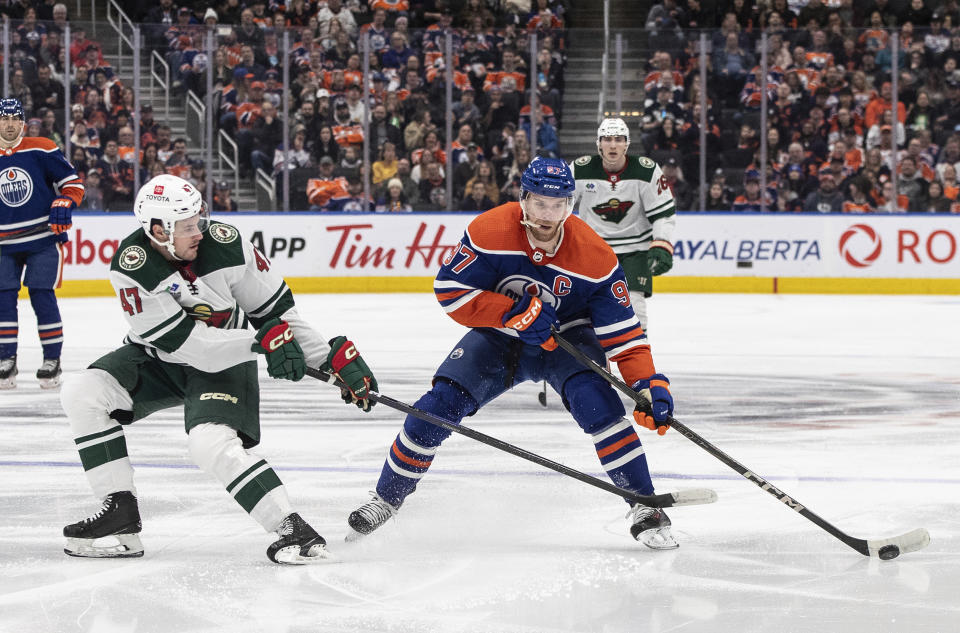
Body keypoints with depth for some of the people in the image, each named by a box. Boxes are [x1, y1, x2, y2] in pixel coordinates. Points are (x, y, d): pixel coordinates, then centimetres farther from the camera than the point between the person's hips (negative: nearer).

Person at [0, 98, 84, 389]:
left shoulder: (41, 150, -5)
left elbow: (72, 181, 0)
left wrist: (64, 204, -18)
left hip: (44, 239, -3)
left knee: (42, 296, -5)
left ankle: (52, 360, 4)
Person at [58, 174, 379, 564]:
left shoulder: (224, 244, -21)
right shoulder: (131, 267, -24)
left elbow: (274, 307, -7)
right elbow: (182, 341, -27)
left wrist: (338, 358, -10)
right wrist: (261, 342, -33)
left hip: (223, 366, -2)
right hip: (159, 359, 2)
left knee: (211, 442, -28)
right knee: (83, 394, -16)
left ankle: (295, 531, -26)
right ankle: (121, 515, -10)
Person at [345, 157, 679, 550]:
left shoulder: (594, 256, -25)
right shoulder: (489, 231, -24)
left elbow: (622, 334, -22)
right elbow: (450, 290, -20)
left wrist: (650, 383, -35)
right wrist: (513, 313, -30)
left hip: (567, 338, -1)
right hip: (499, 337, 1)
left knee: (597, 403, -29)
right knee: (437, 408, -11)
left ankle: (645, 507, -18)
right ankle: (386, 499, 11)